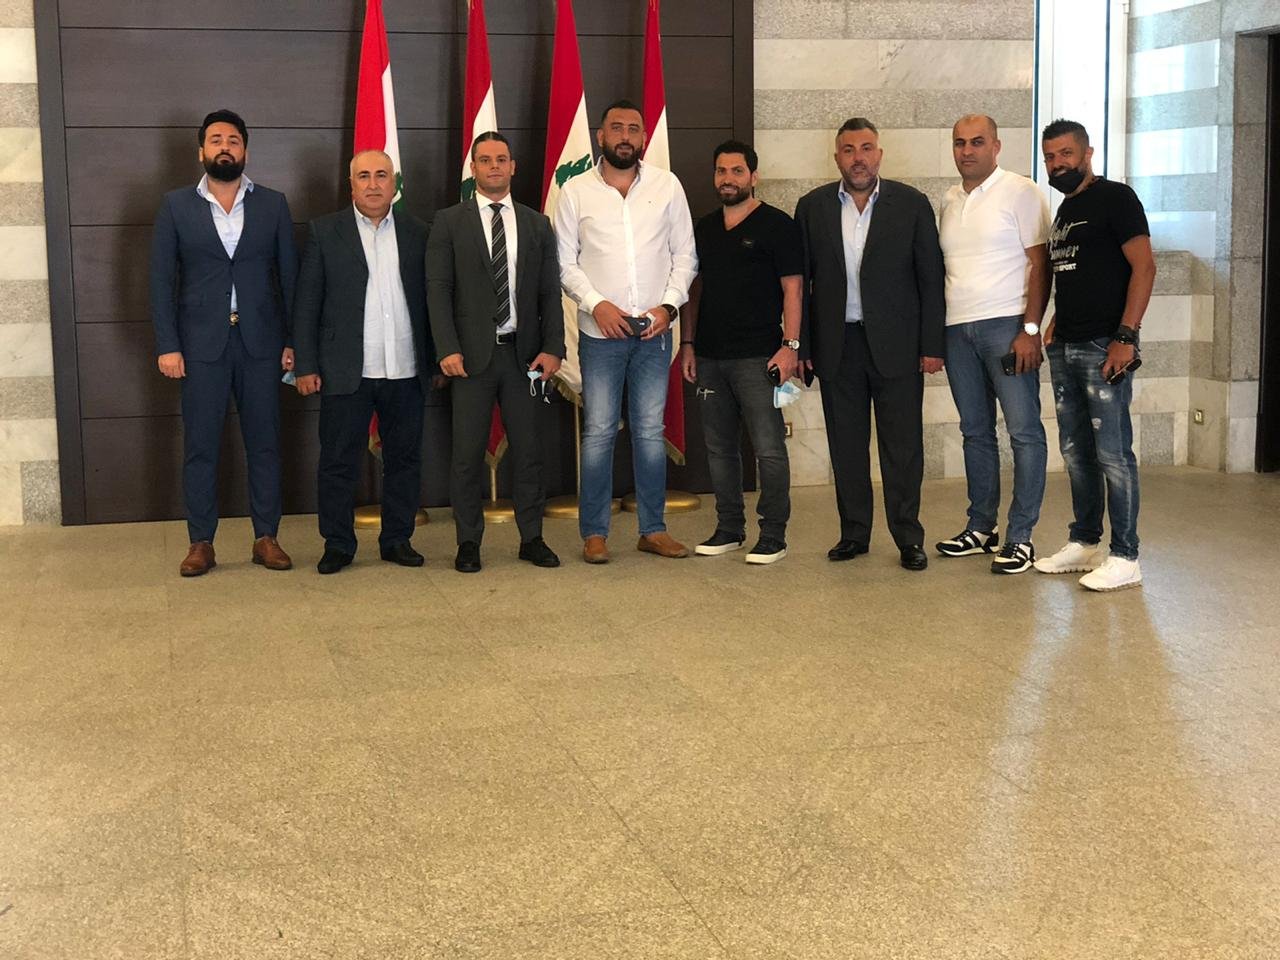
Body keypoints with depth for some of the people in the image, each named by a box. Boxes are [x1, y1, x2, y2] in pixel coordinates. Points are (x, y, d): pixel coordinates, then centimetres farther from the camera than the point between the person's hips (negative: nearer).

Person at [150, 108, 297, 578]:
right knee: (200, 446, 2)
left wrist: (292, 340, 0)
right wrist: (167, 345, -6)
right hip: (201, 342, -1)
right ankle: (200, 543, 10)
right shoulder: (176, 205, 5)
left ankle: (266, 537, 14)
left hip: (260, 341, 1)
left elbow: (289, 275, 7)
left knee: (264, 442, 5)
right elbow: (161, 279, 3)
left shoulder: (273, 204, 7)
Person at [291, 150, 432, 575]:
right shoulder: (324, 232, 4)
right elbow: (307, 303, 2)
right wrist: (306, 365, -4)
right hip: (345, 373, -2)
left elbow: (429, 297, 9)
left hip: (405, 371, 2)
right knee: (338, 462, 3)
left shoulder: (416, 232, 9)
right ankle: (338, 544, 14)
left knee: (404, 459, 8)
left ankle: (397, 539, 20)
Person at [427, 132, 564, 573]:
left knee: (528, 450, 6)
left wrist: (552, 348, -2)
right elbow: (438, 289, -1)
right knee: (468, 453, 2)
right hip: (472, 354, -2)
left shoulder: (537, 224, 12)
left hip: (524, 354, 2)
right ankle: (468, 542, 11)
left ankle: (532, 538, 16)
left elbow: (550, 292, 9)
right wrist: (447, 349, -12)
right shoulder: (449, 222, 4)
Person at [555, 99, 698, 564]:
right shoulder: (576, 191, 2)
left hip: (654, 332, 2)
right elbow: (565, 262, 2)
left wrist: (669, 304, -8)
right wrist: (597, 303, -12)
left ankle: (653, 529, 16)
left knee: (651, 431, 7)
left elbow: (685, 255, 6)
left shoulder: (667, 186, 5)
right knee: (599, 433, 0)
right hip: (601, 332, -1)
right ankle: (594, 532, 10)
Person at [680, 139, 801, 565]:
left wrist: (790, 345, -13)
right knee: (720, 448, 10)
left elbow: (792, 288, -5)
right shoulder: (704, 228, 15)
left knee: (769, 448, -5)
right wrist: (687, 343, 12)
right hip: (709, 356, 6)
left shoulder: (776, 225, -2)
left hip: (757, 356, -6)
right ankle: (729, 529, 20)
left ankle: (773, 535, 2)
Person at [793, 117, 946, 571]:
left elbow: (931, 277, 0)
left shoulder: (911, 204, 1)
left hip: (896, 344, -2)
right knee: (846, 445, 8)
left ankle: (908, 537, 10)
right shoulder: (813, 207, 5)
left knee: (902, 445, 1)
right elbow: (801, 281, 6)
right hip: (837, 344, 2)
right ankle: (854, 533, 19)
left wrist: (933, 345, -5)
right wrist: (802, 347, 1)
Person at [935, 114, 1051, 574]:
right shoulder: (949, 201, 15)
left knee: (1024, 430, -6)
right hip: (957, 329, 6)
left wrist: (1030, 329, -16)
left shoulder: (1020, 192, -3)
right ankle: (981, 527, 20)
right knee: (975, 431, 11)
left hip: (1006, 326, -6)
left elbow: (1039, 263, -8)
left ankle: (1020, 537, -2)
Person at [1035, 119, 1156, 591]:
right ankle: (1084, 543, 22)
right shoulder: (1063, 210, 18)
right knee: (1075, 451, 12)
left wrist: (1126, 336, -19)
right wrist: (1057, 321, 10)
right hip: (1065, 348, 8)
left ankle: (1124, 557, -2)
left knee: (1112, 453, -7)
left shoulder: (1115, 198, -6)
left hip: (1104, 346, -8)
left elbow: (1143, 267, -13)